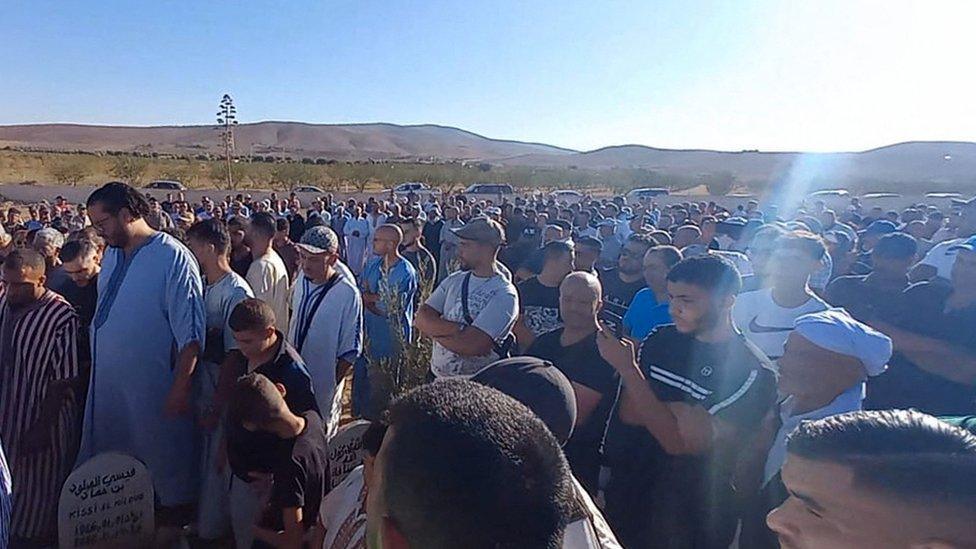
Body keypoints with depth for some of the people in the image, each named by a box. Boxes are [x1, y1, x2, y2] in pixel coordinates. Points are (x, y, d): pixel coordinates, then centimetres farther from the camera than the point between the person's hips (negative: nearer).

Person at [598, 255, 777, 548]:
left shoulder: (752, 370, -20)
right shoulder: (661, 339, -3)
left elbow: (679, 443, -24)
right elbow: (627, 412, -7)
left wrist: (626, 368, -27)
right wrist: (677, 411, -24)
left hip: (692, 517, -4)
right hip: (629, 494, 5)